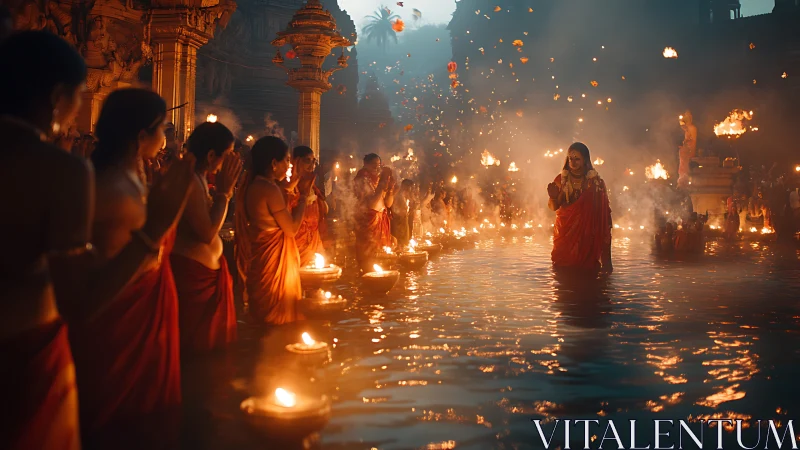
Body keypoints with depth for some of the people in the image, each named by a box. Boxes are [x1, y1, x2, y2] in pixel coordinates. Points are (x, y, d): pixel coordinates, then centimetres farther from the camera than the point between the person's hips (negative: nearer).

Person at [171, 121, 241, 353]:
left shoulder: (199, 178, 11)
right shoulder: (189, 180, -19)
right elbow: (208, 233, -24)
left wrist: (225, 190, 7)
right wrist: (224, 190, -15)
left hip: (205, 273, 10)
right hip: (191, 273, -10)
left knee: (210, 350, 17)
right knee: (194, 351, 0)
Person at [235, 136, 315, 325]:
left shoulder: (253, 185, 7)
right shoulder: (269, 189, -21)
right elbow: (291, 229, -17)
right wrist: (304, 196, -9)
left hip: (258, 256, 10)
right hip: (274, 259, -10)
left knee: (263, 314, 18)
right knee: (277, 316, 3)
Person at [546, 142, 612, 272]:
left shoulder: (596, 181, -2)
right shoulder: (561, 179, 2)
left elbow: (604, 212, -1)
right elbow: (554, 207, 5)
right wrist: (553, 197, -20)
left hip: (587, 233, -1)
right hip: (565, 232, 1)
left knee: (587, 268, -4)